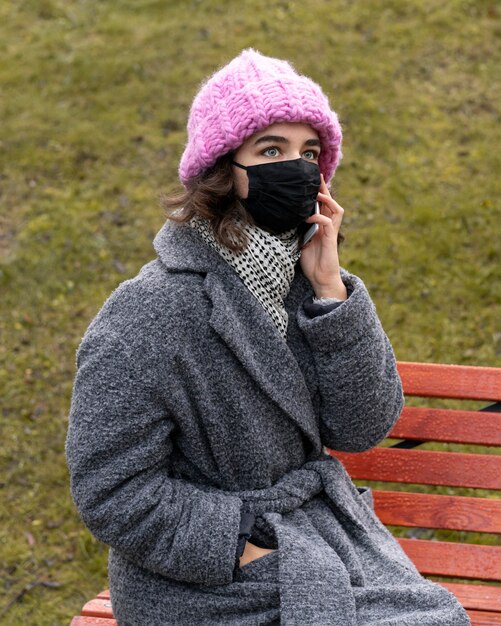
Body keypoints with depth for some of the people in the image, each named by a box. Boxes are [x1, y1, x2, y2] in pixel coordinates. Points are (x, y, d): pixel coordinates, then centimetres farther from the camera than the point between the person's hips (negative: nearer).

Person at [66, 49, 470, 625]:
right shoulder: (143, 320, -20)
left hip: (319, 524, 6)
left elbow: (362, 428, -5)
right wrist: (253, 554, -17)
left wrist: (330, 289, -15)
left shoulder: (300, 275, -2)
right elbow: (113, 494, -16)